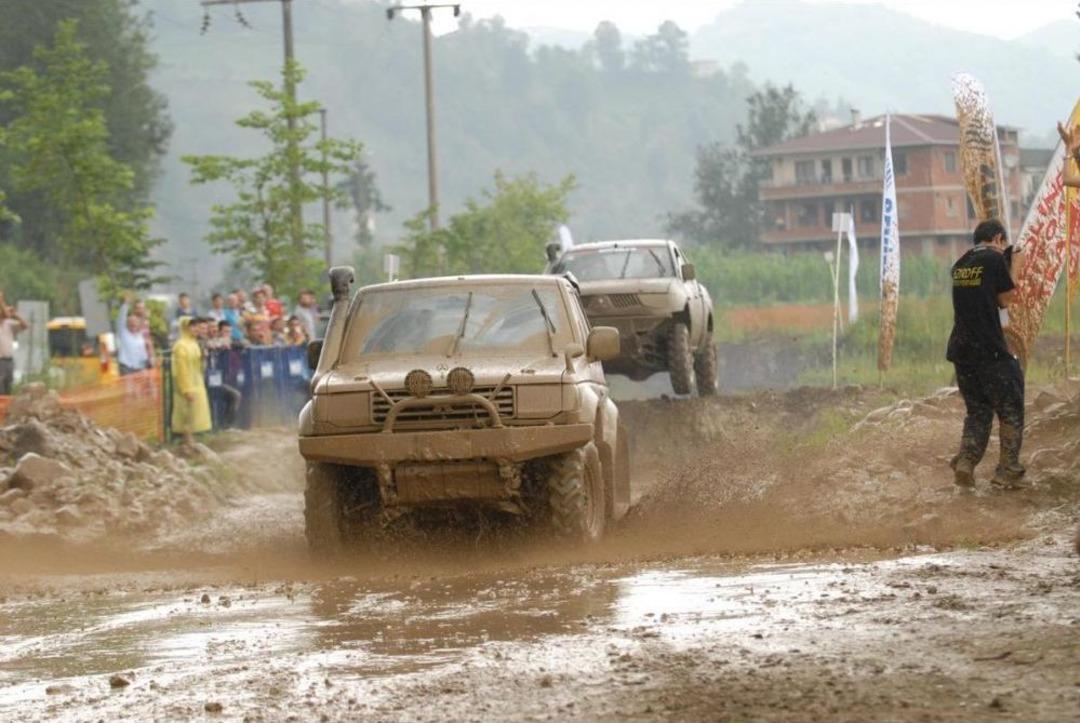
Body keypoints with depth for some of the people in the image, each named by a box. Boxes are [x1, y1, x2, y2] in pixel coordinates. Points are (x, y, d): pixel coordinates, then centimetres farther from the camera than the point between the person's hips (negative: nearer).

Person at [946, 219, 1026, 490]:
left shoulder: (960, 264, 12)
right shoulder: (995, 259, -9)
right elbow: (1007, 299, -3)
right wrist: (1015, 268, 8)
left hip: (962, 350, 7)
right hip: (991, 351, -7)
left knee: (977, 411, 16)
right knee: (1010, 411, 6)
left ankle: (965, 463, -1)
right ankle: (1008, 472, 5)